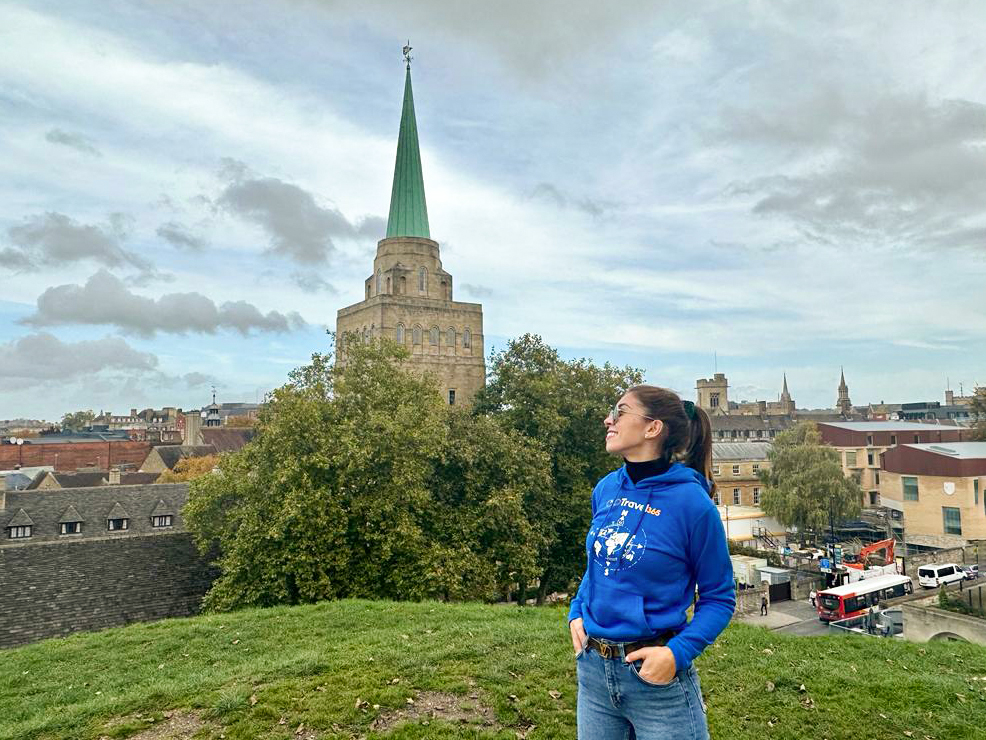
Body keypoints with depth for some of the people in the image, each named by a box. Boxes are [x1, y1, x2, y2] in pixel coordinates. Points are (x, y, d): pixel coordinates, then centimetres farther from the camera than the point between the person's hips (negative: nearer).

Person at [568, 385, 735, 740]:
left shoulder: (691, 502, -17)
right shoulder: (606, 489, -1)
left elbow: (718, 599, -8)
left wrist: (678, 653, -19)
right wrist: (576, 613, 3)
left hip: (656, 676, -5)